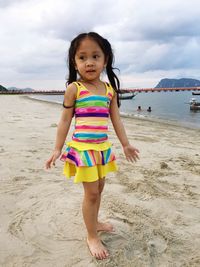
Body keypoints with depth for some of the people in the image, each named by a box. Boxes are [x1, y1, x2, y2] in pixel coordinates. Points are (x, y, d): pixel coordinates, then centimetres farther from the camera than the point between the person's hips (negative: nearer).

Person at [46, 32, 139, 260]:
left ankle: (94, 222, 42)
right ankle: (92, 237, 19)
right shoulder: (74, 88, -8)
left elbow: (116, 119, 9)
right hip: (82, 147, -5)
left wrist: (125, 144, 12)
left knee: (98, 188, 18)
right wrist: (57, 149, -5)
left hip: (102, 147, 5)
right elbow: (65, 120, -4)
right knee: (91, 192, 0)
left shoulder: (110, 89, 4)